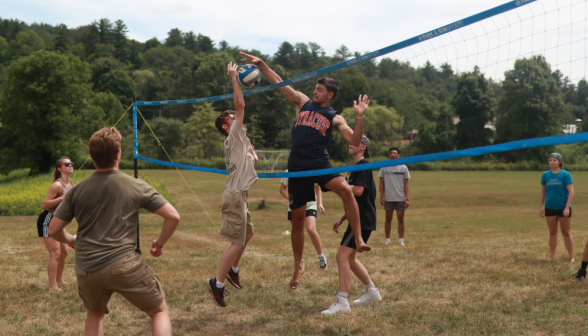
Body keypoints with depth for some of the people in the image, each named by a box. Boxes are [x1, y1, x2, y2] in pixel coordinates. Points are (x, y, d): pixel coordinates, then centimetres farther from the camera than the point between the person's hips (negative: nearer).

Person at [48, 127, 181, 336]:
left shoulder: (76, 191, 6)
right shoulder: (137, 187, -1)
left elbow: (54, 230, 9)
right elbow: (173, 217, -3)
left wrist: (70, 240, 30)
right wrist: (160, 243, 13)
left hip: (86, 269, 4)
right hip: (123, 265, -4)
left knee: (95, 314, 30)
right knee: (160, 311, 12)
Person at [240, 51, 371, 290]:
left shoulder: (335, 118, 7)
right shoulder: (303, 103, 15)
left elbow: (355, 141, -5)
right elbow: (279, 84, 16)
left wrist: (360, 117, -17)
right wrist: (261, 64, 9)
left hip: (320, 165, -2)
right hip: (297, 168, 2)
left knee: (345, 189, -32)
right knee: (298, 218, 7)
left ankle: (359, 239, -28)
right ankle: (298, 267, 22)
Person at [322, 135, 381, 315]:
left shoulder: (363, 165, -10)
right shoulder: (356, 167, 20)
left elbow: (358, 191, -23)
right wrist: (342, 218, 21)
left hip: (363, 220, -10)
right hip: (358, 219, 10)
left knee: (342, 255, -15)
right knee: (349, 258, 15)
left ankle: (342, 302, -16)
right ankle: (372, 291, 26)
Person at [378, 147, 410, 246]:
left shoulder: (403, 168, 4)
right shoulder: (384, 167, 4)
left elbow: (406, 184, 4)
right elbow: (381, 183, 5)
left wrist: (407, 199, -3)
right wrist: (381, 197, -3)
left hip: (400, 198, 0)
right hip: (388, 198, 0)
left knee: (400, 219, 2)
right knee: (388, 219, 4)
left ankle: (401, 241, 9)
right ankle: (387, 240, 11)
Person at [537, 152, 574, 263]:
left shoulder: (565, 175, -8)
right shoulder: (546, 175, 3)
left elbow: (571, 192, -10)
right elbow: (543, 191, 11)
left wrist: (567, 207, -17)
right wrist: (541, 207, 7)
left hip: (563, 208, -3)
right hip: (550, 208, 3)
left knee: (566, 233, 3)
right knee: (552, 233, 11)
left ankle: (571, 258, 10)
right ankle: (551, 256, 18)